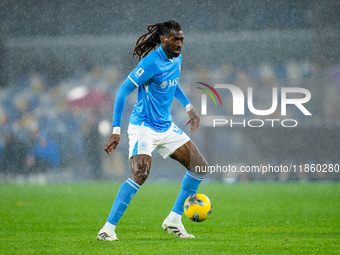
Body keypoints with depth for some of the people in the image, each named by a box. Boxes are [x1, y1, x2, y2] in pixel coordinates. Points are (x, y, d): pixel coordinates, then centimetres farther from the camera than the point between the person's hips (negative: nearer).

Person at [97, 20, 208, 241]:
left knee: (200, 166, 5)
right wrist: (116, 130, -24)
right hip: (143, 126, -8)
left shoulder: (177, 58, 4)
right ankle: (108, 228, -21)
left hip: (166, 127, 8)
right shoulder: (151, 62, -20)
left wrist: (189, 107, 22)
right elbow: (123, 92, -20)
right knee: (140, 173, -27)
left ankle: (173, 220, 15)